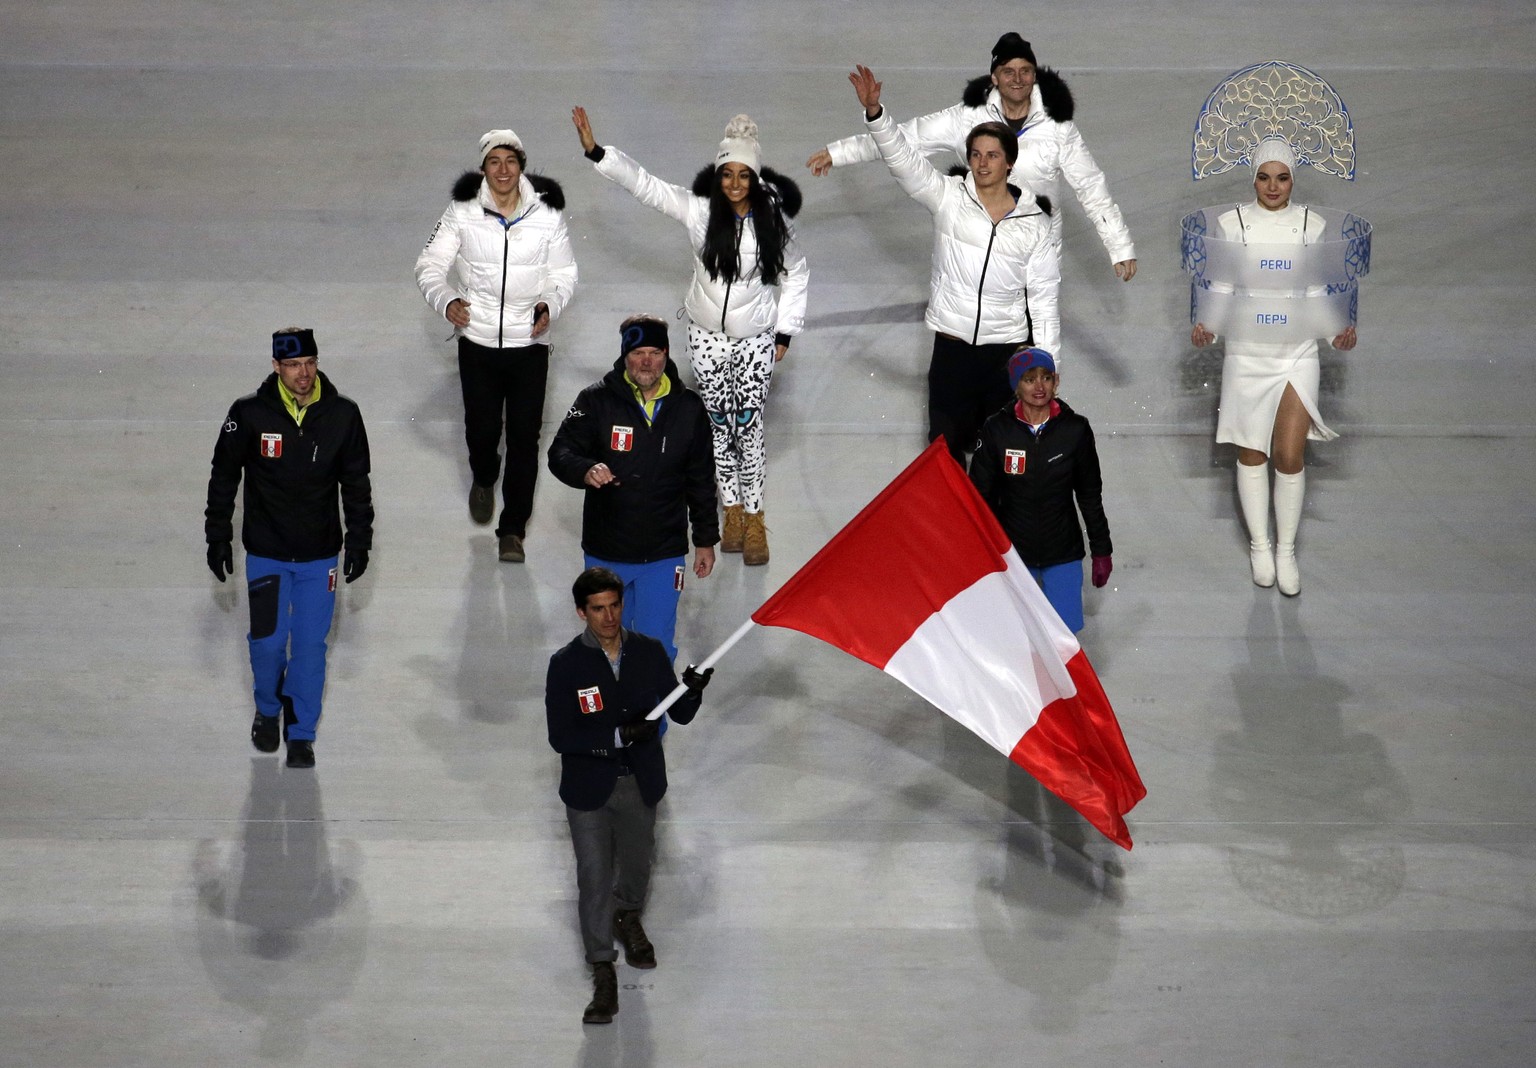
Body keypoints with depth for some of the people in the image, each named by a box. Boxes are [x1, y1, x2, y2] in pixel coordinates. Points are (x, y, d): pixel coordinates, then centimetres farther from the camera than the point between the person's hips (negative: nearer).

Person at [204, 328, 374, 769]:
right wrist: (218, 537, 1)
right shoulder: (249, 414, -14)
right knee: (268, 641, 5)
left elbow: (356, 482, 2)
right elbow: (224, 476, -1)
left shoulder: (342, 414, -10)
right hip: (265, 554, -1)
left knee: (310, 645, 6)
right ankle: (267, 709, 35)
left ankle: (301, 731, 25)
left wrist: (359, 541, 2)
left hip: (320, 555, 1)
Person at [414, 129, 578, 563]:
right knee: (482, 429, 9)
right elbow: (430, 265, -3)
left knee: (524, 437, -2)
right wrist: (446, 300, -23)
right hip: (478, 342, 0)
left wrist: (550, 305, -17)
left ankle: (513, 529, 10)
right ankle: (484, 479, 45)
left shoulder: (547, 214, -6)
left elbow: (564, 274, 3)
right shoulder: (463, 212, -8)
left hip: (530, 344, 0)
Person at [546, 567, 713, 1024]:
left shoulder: (649, 652, -8)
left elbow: (680, 715, -4)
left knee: (636, 861, 23)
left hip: (641, 783, 3)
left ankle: (628, 917, 55)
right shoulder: (567, 665, -16)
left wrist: (692, 692, -27)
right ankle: (603, 974, 12)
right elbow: (560, 737, -19)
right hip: (589, 789, -3)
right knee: (594, 877, 0)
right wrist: (618, 736, -31)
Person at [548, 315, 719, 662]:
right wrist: (586, 471, -33)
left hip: (664, 555, 0)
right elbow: (560, 452, -10)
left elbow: (702, 480, 7)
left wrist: (706, 541, 11)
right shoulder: (597, 401, -8)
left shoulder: (688, 409, -1)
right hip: (606, 553, 0)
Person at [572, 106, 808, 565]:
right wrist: (596, 151, -25)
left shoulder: (773, 221, -12)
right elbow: (643, 183, -15)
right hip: (706, 336, 2)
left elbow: (796, 273, 2)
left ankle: (754, 518, 13)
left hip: (755, 338, -2)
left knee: (748, 428, -2)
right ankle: (732, 510, 28)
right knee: (719, 426, 11)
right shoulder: (699, 210, -13)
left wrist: (785, 332, 2)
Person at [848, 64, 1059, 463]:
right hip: (952, 344, 0)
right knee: (946, 445, 6)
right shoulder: (949, 198, -2)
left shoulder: (1033, 222, 0)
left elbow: (1043, 295, 3)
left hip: (1008, 348, 0)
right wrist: (874, 112, -30)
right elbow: (902, 157, -13)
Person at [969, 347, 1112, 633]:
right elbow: (980, 495, -2)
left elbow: (1090, 495, 1)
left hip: (1062, 552, 0)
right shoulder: (997, 431, -11)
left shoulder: (1075, 430, -9)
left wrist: (1101, 551, 6)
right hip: (1012, 549, 0)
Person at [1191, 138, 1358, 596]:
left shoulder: (1312, 225, 1)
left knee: (1290, 456, -4)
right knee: (1252, 454, 9)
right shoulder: (1230, 223, -1)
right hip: (1247, 353, 0)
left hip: (1297, 355, 0)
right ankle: (1259, 545, 26)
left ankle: (1286, 549, 14)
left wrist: (1341, 329, -13)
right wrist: (1204, 324, -18)